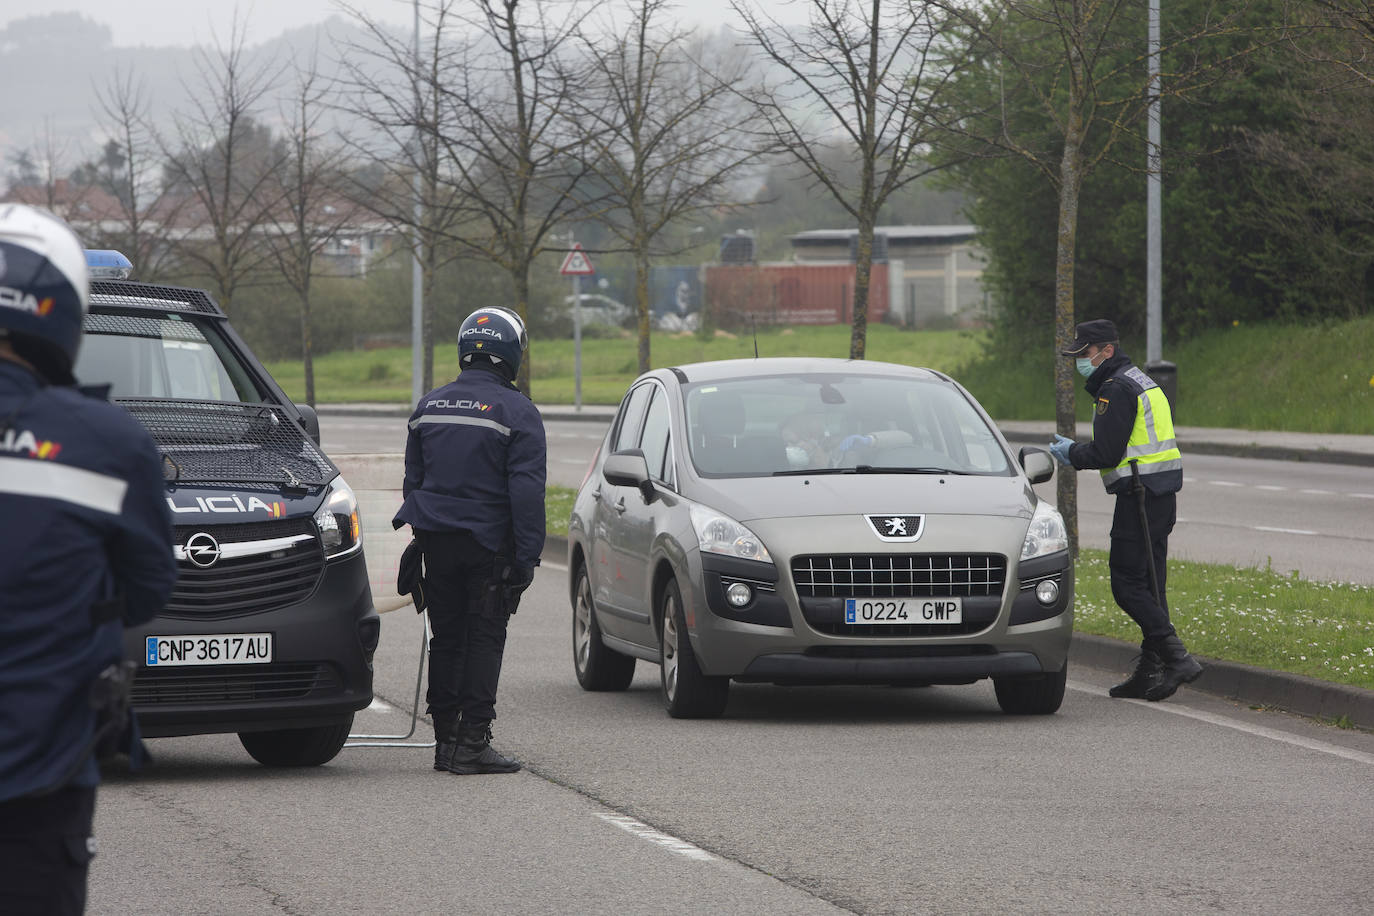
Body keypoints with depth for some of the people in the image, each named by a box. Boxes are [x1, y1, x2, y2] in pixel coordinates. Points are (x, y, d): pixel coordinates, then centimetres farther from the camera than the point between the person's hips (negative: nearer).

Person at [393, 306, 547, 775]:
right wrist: (527, 555, -11)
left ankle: (445, 737, 14)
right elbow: (527, 492, -13)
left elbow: (413, 479, 15)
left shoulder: (428, 406, 9)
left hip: (438, 540, 5)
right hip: (489, 543, -5)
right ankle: (472, 742, -7)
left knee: (446, 636, 12)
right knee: (484, 638, -2)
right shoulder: (516, 412, -9)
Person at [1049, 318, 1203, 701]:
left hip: (1139, 495, -10)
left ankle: (1177, 659, -16)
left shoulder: (1116, 390, -13)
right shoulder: (1141, 382, 19)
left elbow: (1106, 454, -17)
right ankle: (1149, 673, 10)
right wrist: (1075, 448, 19)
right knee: (1149, 585, 10)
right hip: (1162, 494, 10)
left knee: (1128, 584, -8)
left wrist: (1071, 454, -1)